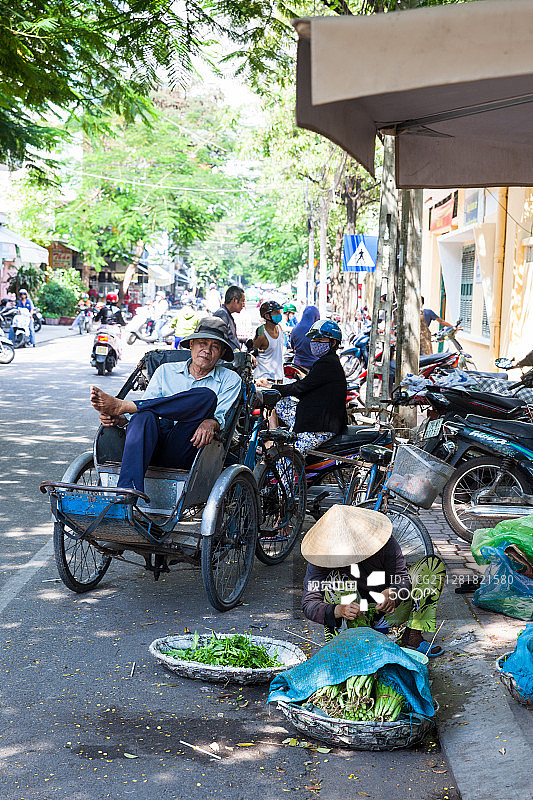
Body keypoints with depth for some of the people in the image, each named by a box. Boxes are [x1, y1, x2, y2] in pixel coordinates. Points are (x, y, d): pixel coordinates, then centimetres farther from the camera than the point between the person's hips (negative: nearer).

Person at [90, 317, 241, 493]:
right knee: (144, 416, -34)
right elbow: (147, 405, 12)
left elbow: (223, 416, 1)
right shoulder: (166, 371, 22)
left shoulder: (229, 379, 16)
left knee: (206, 396, -27)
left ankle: (122, 405, -28)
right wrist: (119, 419, -9)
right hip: (154, 446, 2)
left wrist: (211, 423, -24)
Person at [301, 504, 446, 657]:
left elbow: (403, 578, -19)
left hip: (388, 610, 3)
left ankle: (412, 636, -17)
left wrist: (392, 594, -43)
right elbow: (309, 604, -28)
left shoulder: (380, 539, -20)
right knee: (335, 578, -32)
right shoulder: (321, 557, -23)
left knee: (433, 563, -14)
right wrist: (338, 610, -48)